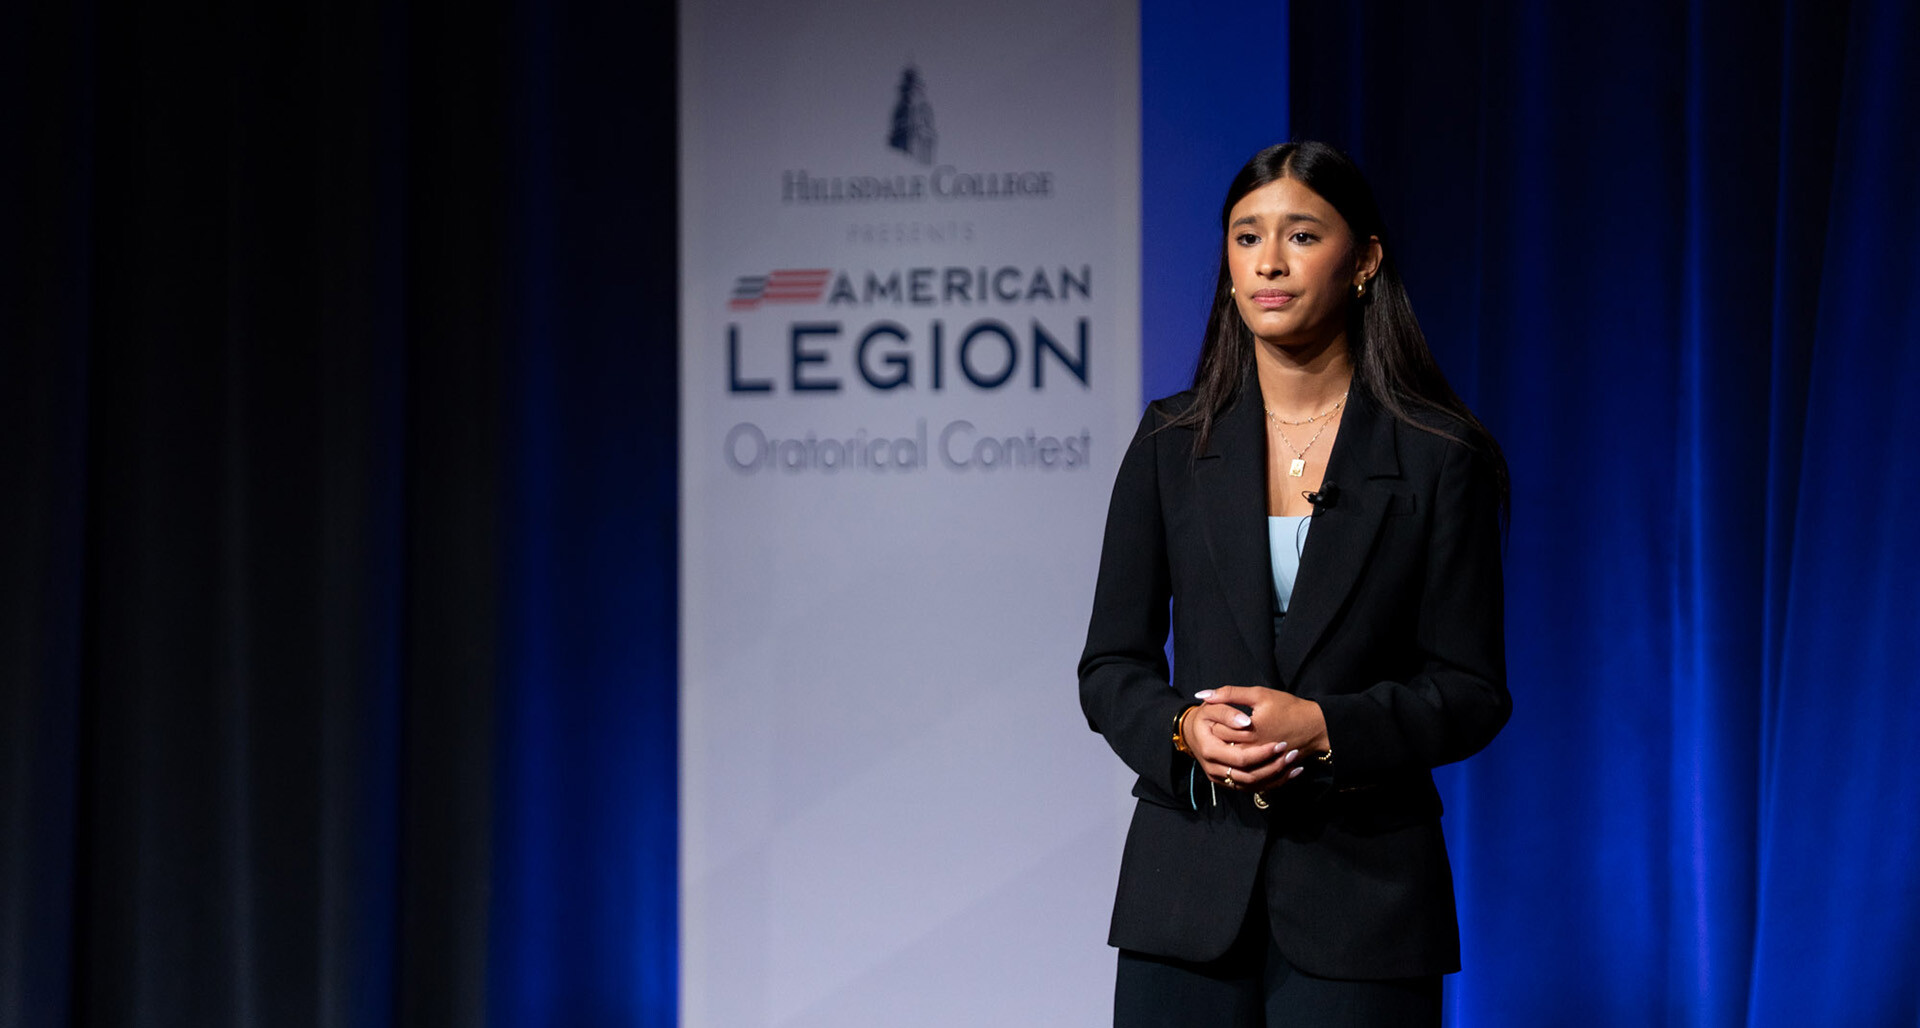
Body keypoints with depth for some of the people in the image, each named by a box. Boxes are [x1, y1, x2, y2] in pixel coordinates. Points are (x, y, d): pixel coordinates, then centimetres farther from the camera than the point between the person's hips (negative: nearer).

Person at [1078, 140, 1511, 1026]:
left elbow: (1472, 689, -1)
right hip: (1190, 883, 2)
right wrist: (1184, 728, -12)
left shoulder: (1439, 456, 0)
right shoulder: (1172, 443, 7)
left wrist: (1324, 726, -15)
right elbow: (1111, 664, 8)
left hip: (1361, 886, -2)